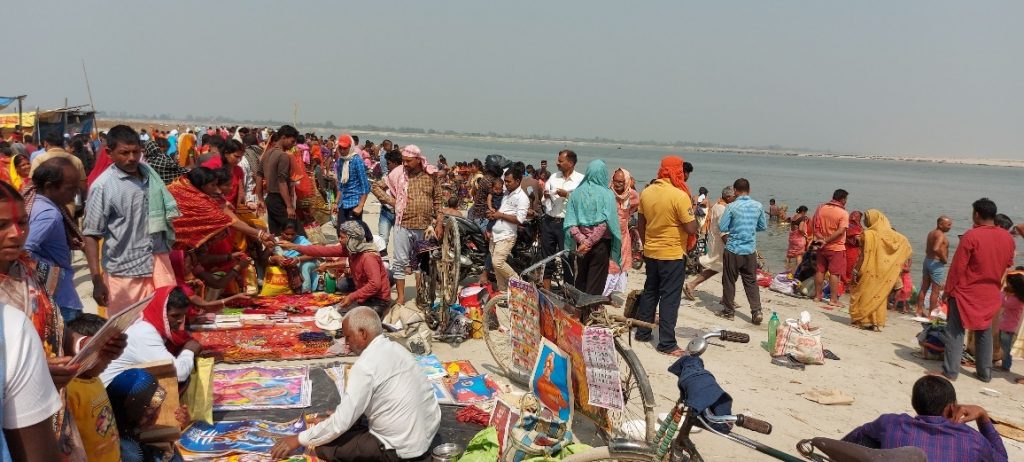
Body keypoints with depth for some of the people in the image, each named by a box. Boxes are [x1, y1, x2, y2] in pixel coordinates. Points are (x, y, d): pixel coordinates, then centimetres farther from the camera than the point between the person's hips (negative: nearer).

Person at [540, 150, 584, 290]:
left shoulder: (580, 179, -4)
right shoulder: (553, 177, 12)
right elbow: (544, 198, 16)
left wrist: (567, 195, -19)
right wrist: (545, 196, -6)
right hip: (549, 221, 5)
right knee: (547, 257, 11)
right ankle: (546, 288, 21)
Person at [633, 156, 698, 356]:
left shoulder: (646, 192, 1)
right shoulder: (680, 195, -19)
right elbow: (691, 228, -17)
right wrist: (692, 212, 2)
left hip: (651, 252, 6)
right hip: (673, 254, -6)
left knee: (649, 292, 19)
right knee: (669, 298, 0)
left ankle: (642, 333, 27)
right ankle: (667, 343, 4)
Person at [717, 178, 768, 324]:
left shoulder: (732, 207, -12)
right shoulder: (758, 206, 0)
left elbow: (722, 227, -10)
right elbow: (763, 226, 10)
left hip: (733, 249, -3)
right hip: (750, 250, 3)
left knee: (729, 281, 10)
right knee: (751, 282, 11)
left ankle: (729, 311, 19)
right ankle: (757, 311, 2)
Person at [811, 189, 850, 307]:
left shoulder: (820, 208, 3)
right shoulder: (843, 213, -13)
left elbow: (813, 225, 3)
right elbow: (841, 231, -21)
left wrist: (821, 238, -5)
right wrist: (827, 240, -17)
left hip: (822, 246, 5)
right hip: (836, 247, -5)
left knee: (820, 271, 13)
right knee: (834, 273, -1)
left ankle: (817, 296, 20)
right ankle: (833, 299, 0)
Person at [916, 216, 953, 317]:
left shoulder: (931, 233, 11)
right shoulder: (940, 235, -17)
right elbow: (936, 249, -33)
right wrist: (944, 258, -20)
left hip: (927, 260, 9)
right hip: (937, 263, -9)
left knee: (924, 288, 14)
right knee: (936, 290, -1)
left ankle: (919, 310, 20)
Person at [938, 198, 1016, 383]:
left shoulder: (971, 236, -17)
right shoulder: (1008, 238, 1)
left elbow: (958, 267, -15)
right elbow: (1008, 264, 12)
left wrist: (949, 290, -7)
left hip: (966, 292, -5)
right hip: (991, 295, 5)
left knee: (955, 331, 1)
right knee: (984, 332, 16)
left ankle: (950, 371, -1)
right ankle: (985, 373, 20)